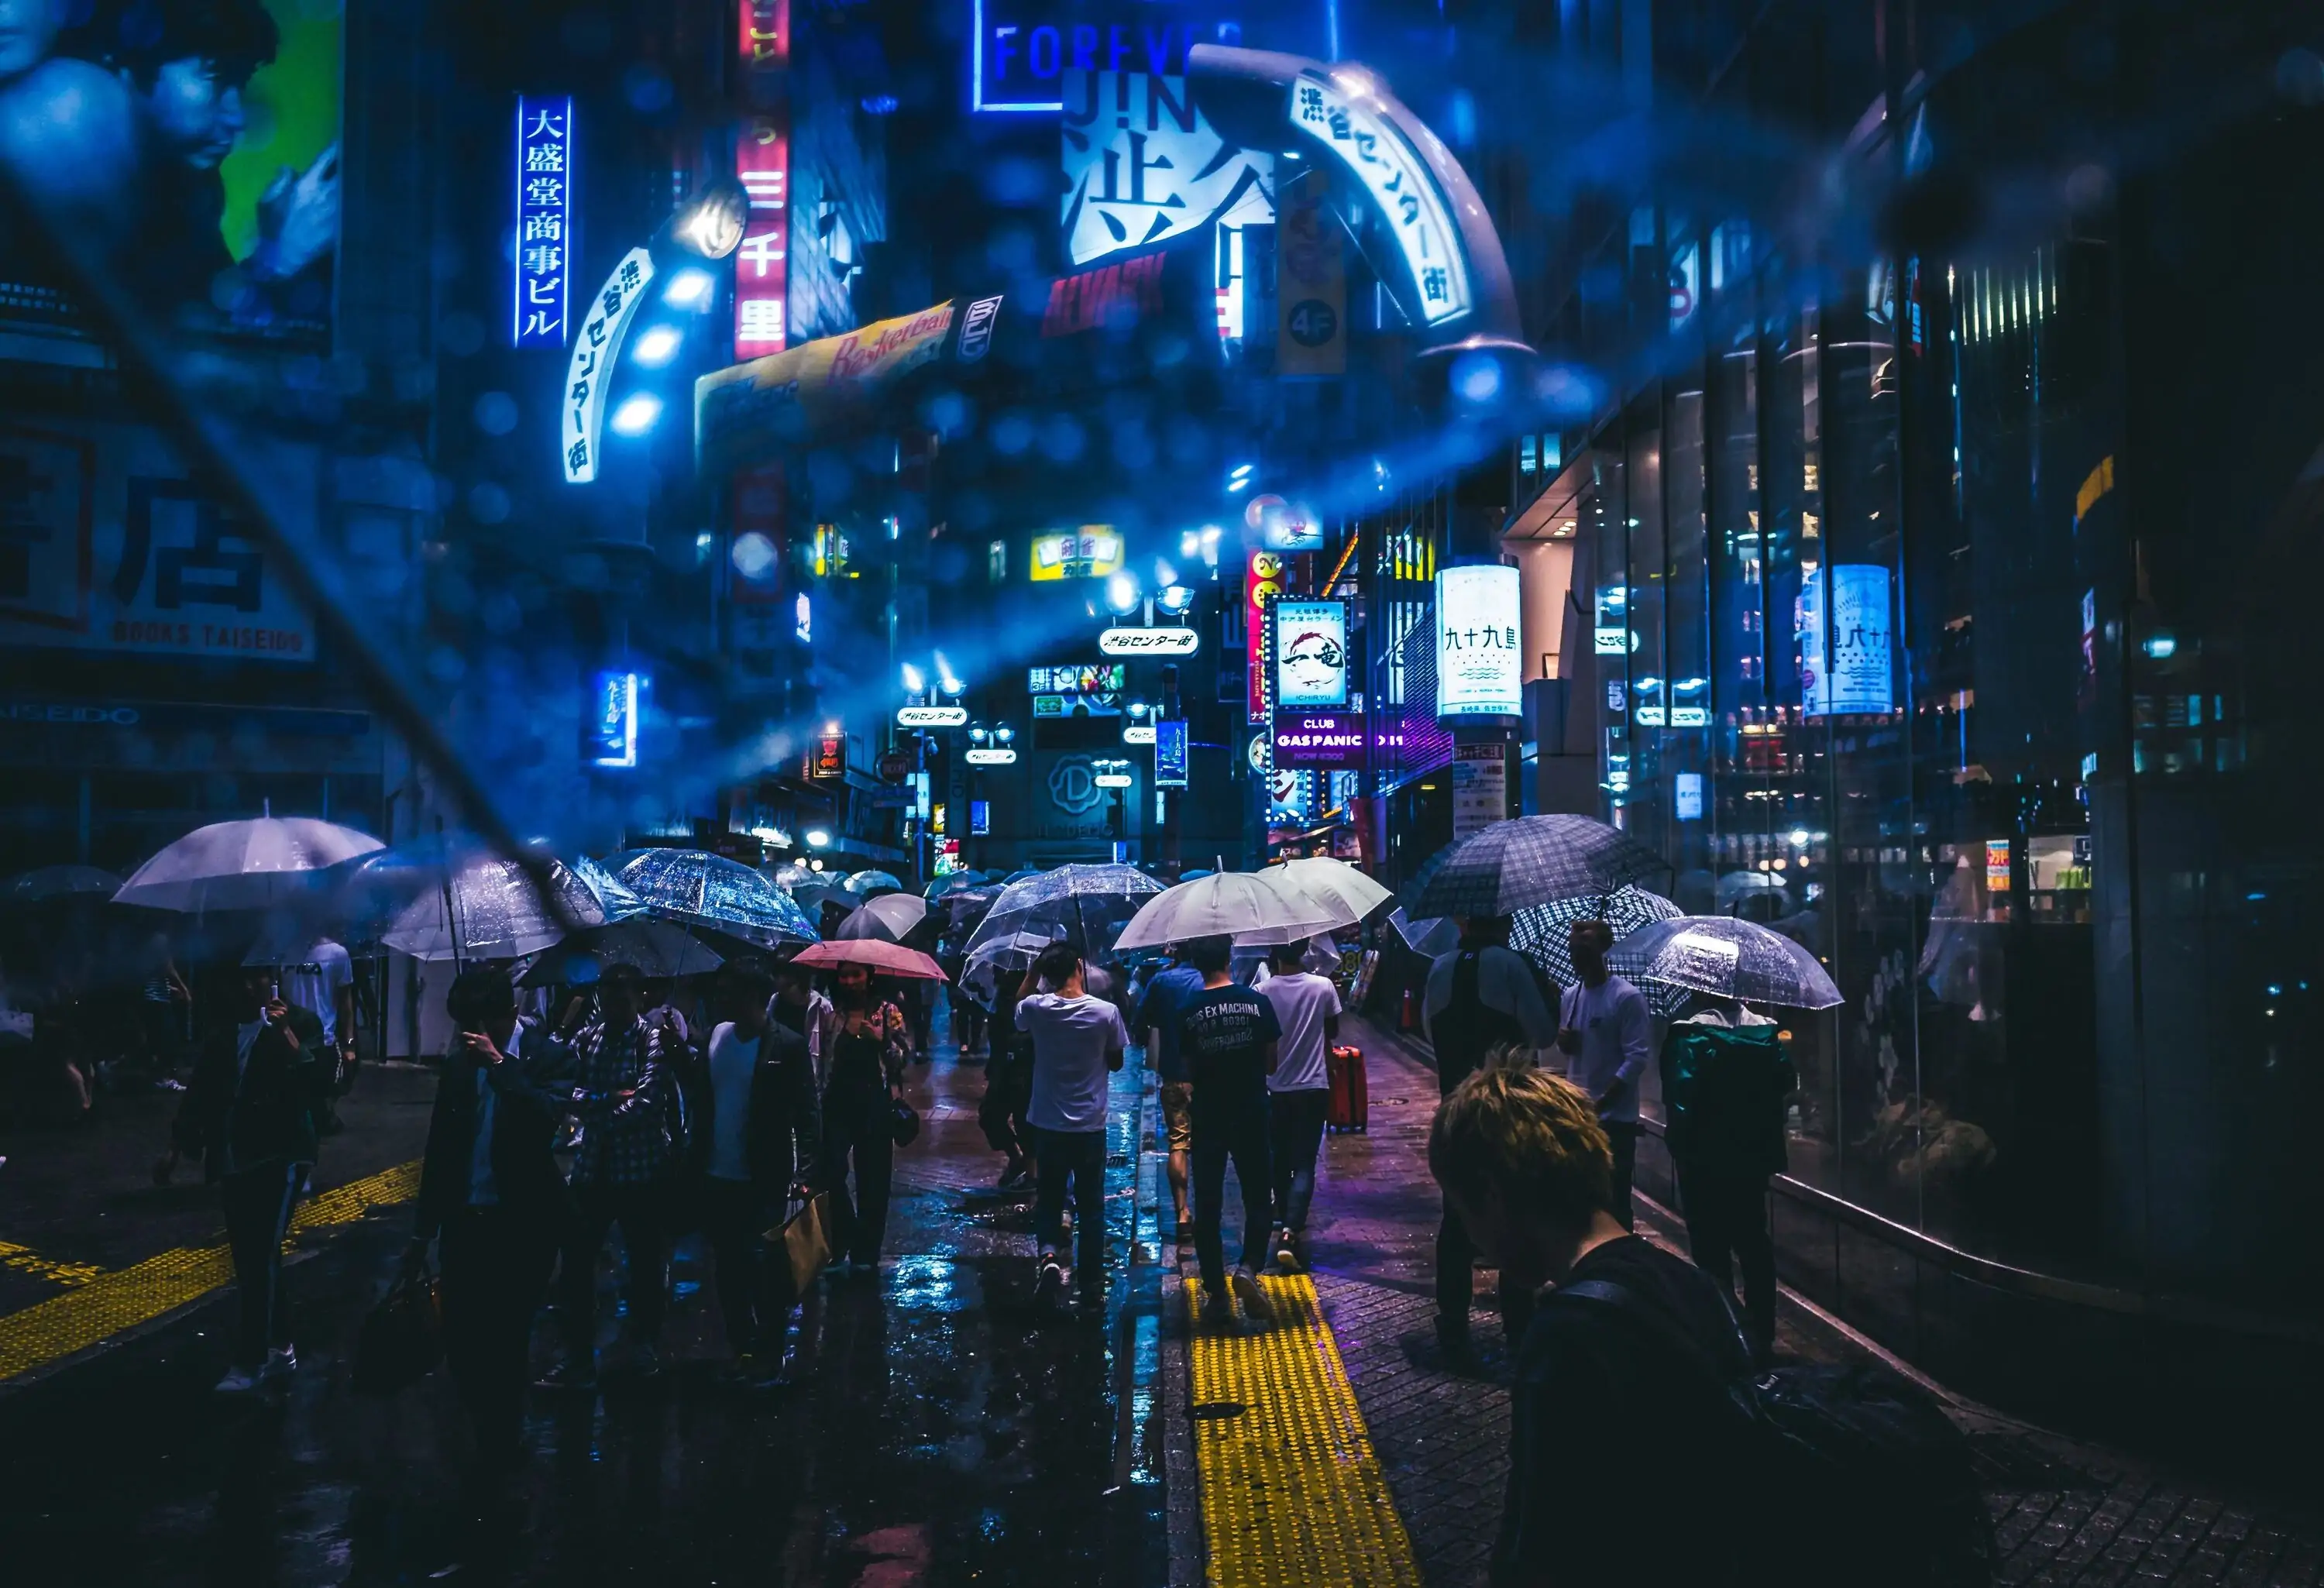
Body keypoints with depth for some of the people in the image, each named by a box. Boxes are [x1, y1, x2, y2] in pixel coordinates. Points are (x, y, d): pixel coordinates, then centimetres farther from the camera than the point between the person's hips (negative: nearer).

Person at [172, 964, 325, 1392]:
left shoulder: (298, 1025, -4)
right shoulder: (222, 1035, 12)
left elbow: (315, 1084, -18)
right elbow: (199, 1093, 12)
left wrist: (287, 1033, -23)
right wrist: (181, 1140, -2)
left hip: (279, 1155, -6)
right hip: (233, 1161, 6)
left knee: (263, 1256, -10)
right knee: (249, 1260, 9)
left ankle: (251, 1360, -3)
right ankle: (278, 1349, 20)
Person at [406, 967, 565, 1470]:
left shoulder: (543, 1056, -7)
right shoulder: (459, 1063, 7)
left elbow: (549, 1116, -26)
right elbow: (439, 1151, 13)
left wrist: (501, 1064, -25)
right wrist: (423, 1230, 15)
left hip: (523, 1225, -5)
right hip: (466, 1221, 5)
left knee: (506, 1344, 3)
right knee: (460, 1343, 7)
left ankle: (501, 1445, 23)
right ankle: (488, 1436, 31)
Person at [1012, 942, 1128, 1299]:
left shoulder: (1035, 1008, -10)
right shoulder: (1106, 1012, -13)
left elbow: (1017, 1015, 16)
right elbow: (1116, 1063, 0)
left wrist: (1032, 976, 13)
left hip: (1048, 1123, 1)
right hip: (1090, 1124, -1)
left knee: (1049, 1196, 16)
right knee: (1091, 1203, 12)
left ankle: (1049, 1253, -8)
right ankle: (1090, 1280, 18)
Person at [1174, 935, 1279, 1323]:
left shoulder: (1188, 1012, -7)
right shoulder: (1257, 1003, -7)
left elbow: (1188, 1070, -1)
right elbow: (1271, 1064, -1)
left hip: (1208, 1117, 0)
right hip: (1251, 1116, 0)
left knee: (1208, 1205, 9)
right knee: (1257, 1198, 12)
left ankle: (1216, 1292, 13)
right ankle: (1248, 1266, -11)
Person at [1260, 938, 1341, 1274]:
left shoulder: (1264, 991, -9)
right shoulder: (1323, 986, -9)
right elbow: (1332, 1032, 5)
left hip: (1276, 1088, 1)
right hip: (1314, 1086, -1)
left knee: (1280, 1161, 17)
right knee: (1304, 1163, -1)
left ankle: (1286, 1224, 30)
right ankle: (1291, 1231, -18)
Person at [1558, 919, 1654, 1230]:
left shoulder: (1627, 997, -13)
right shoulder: (1570, 996, 9)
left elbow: (1638, 1057, -17)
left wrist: (1600, 1103, -21)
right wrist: (1563, 1041, -4)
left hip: (1615, 1116, -7)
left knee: (1614, 1199, 0)